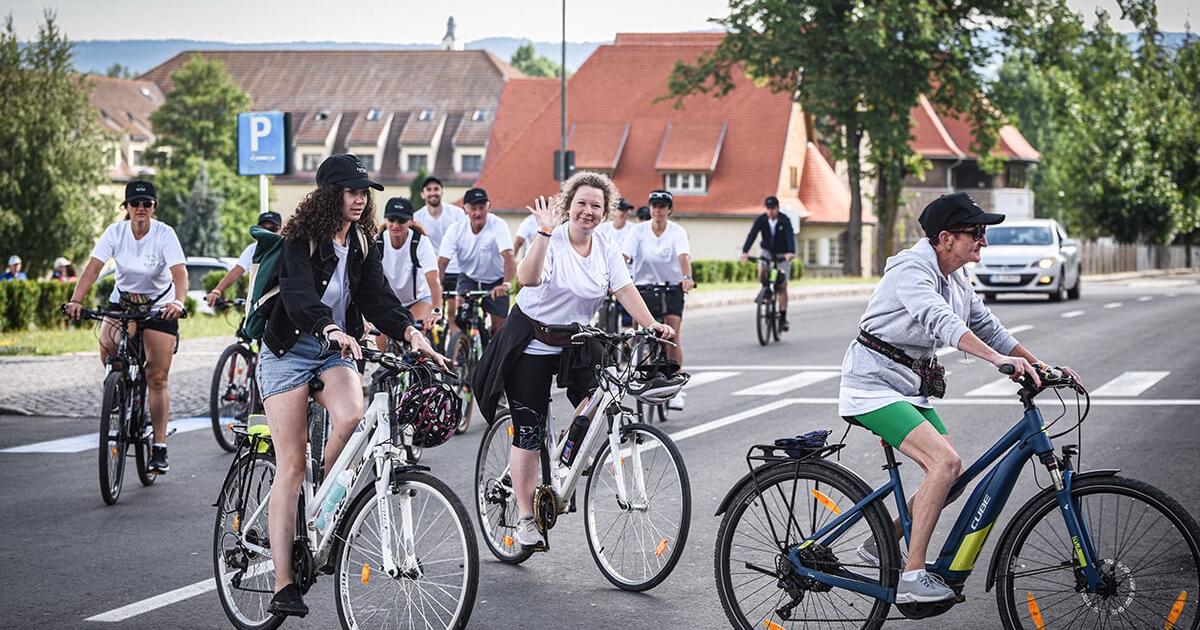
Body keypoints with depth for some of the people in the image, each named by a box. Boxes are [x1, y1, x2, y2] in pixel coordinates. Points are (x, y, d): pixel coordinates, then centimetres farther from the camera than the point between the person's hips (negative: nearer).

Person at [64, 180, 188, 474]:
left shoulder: (164, 234, -19)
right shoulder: (115, 232, -13)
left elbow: (180, 273, -30)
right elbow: (93, 267, -22)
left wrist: (177, 302, -50)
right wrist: (76, 300, -38)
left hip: (159, 305, -2)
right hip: (122, 301, 2)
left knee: (157, 379, -5)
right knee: (107, 346, -28)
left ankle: (159, 448, 3)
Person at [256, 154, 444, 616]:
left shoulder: (361, 245, 5)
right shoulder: (301, 240, -14)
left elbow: (376, 297, -4)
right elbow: (299, 295, -29)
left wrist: (412, 333, -22)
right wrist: (333, 331, -48)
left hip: (336, 352, 4)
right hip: (289, 351, -4)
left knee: (351, 417, -29)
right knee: (291, 465, -10)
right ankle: (283, 586, -9)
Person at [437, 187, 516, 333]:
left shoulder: (498, 225, -22)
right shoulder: (456, 230, -15)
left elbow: (509, 257, -34)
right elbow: (442, 262, -19)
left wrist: (507, 283, -51)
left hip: (496, 281, -1)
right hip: (469, 278, 1)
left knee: (499, 328, -5)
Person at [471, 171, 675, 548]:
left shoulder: (606, 249, -1)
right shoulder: (552, 240, -16)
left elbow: (626, 290, -9)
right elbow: (528, 278, -34)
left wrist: (652, 326, -23)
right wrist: (545, 232, -40)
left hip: (575, 343, 4)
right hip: (531, 342, -4)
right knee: (529, 432, -3)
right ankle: (526, 519, 6)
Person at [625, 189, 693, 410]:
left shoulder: (677, 232, -6)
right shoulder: (639, 230, -3)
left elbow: (683, 256, -22)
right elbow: (625, 256, -14)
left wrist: (687, 277, -42)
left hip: (672, 287, -1)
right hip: (644, 286, 1)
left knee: (672, 335, -12)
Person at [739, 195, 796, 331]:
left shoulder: (785, 220, -20)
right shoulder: (761, 220, -14)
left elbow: (790, 236, -34)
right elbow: (752, 234, -24)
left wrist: (791, 252, -52)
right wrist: (745, 251, -40)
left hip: (782, 255, -2)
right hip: (766, 251, 2)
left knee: (782, 286, -4)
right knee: (761, 275, -27)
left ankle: (783, 318, 2)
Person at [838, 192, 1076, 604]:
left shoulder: (956, 279, 10)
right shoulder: (912, 270, -19)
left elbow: (987, 327, 15)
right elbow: (941, 322, -36)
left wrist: (1040, 366, 4)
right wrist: (999, 359, -48)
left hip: (909, 389, 9)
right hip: (873, 385, -9)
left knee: (954, 479, 3)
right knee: (945, 462, -24)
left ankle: (881, 544, 21)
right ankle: (911, 578, -22)